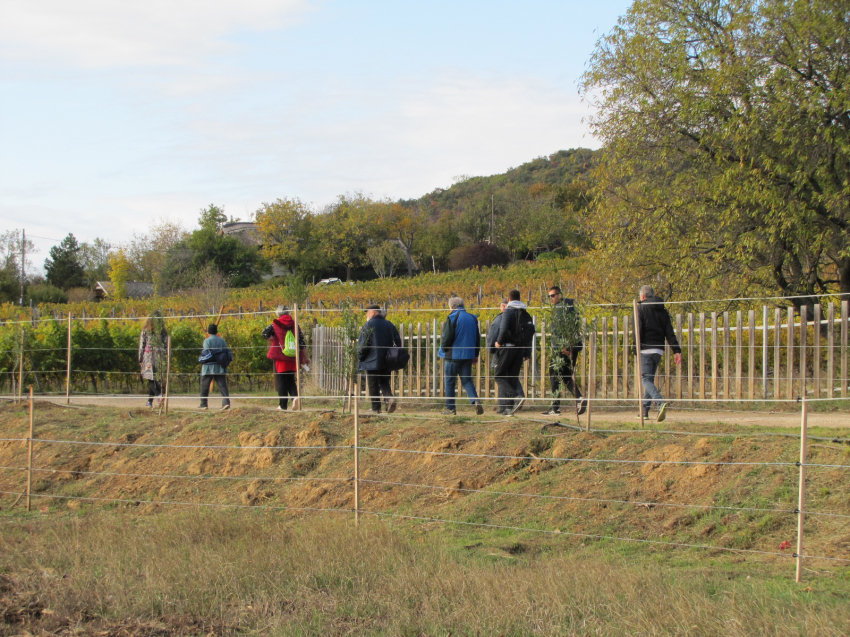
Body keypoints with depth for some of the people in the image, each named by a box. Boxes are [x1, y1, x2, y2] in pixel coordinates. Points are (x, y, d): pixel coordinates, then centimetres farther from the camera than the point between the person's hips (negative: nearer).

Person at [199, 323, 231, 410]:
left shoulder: (207, 341, -6)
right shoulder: (222, 340, 8)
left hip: (209, 367, -4)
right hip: (220, 367, 4)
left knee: (204, 386, 8)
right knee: (222, 386, -1)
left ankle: (203, 404, 12)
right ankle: (226, 402, -18)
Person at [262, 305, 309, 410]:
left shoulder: (275, 324, -1)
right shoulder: (294, 325, 7)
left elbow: (265, 333, -17)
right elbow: (302, 342, 4)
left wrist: (271, 341, 3)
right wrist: (305, 357, 10)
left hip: (280, 356, -3)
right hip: (293, 358, 3)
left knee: (281, 380, 4)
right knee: (291, 379, 16)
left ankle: (282, 405, 3)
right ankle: (295, 396, -10)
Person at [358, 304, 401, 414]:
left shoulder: (368, 325, -7)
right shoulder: (389, 325, 10)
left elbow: (363, 344, -11)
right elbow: (398, 342, 11)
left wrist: (360, 358, 0)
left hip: (372, 361, -5)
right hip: (387, 361, 5)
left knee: (373, 385, 1)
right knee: (384, 382, 14)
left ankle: (376, 408, 0)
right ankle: (390, 398, -12)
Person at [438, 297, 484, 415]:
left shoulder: (452, 318, -11)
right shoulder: (473, 318, 9)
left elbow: (447, 337, -15)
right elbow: (477, 337, 14)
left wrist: (443, 349, 3)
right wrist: (476, 354, 20)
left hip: (453, 355, -5)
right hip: (468, 355, 5)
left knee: (449, 382, 5)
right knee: (467, 380, 9)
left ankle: (450, 408, 7)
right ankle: (475, 400, -14)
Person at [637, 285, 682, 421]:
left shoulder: (641, 309, -2)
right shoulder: (663, 311, 14)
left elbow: (638, 331, -11)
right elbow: (670, 333, 8)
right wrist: (677, 350, 3)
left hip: (645, 349, -6)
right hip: (659, 350, 6)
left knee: (646, 379, -10)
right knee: (650, 379, 16)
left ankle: (660, 403, -33)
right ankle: (645, 410, 17)